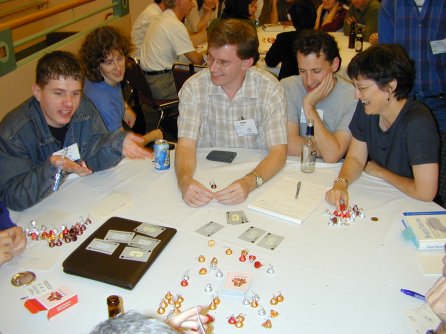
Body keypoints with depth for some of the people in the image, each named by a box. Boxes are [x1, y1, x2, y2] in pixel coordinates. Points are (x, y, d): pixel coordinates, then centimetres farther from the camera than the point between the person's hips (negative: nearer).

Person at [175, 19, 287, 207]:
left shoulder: (269, 88, -11)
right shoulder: (193, 87, -8)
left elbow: (278, 151, -17)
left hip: (254, 172, -1)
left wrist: (250, 182, -36)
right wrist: (184, 180, -36)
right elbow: (186, 145, -14)